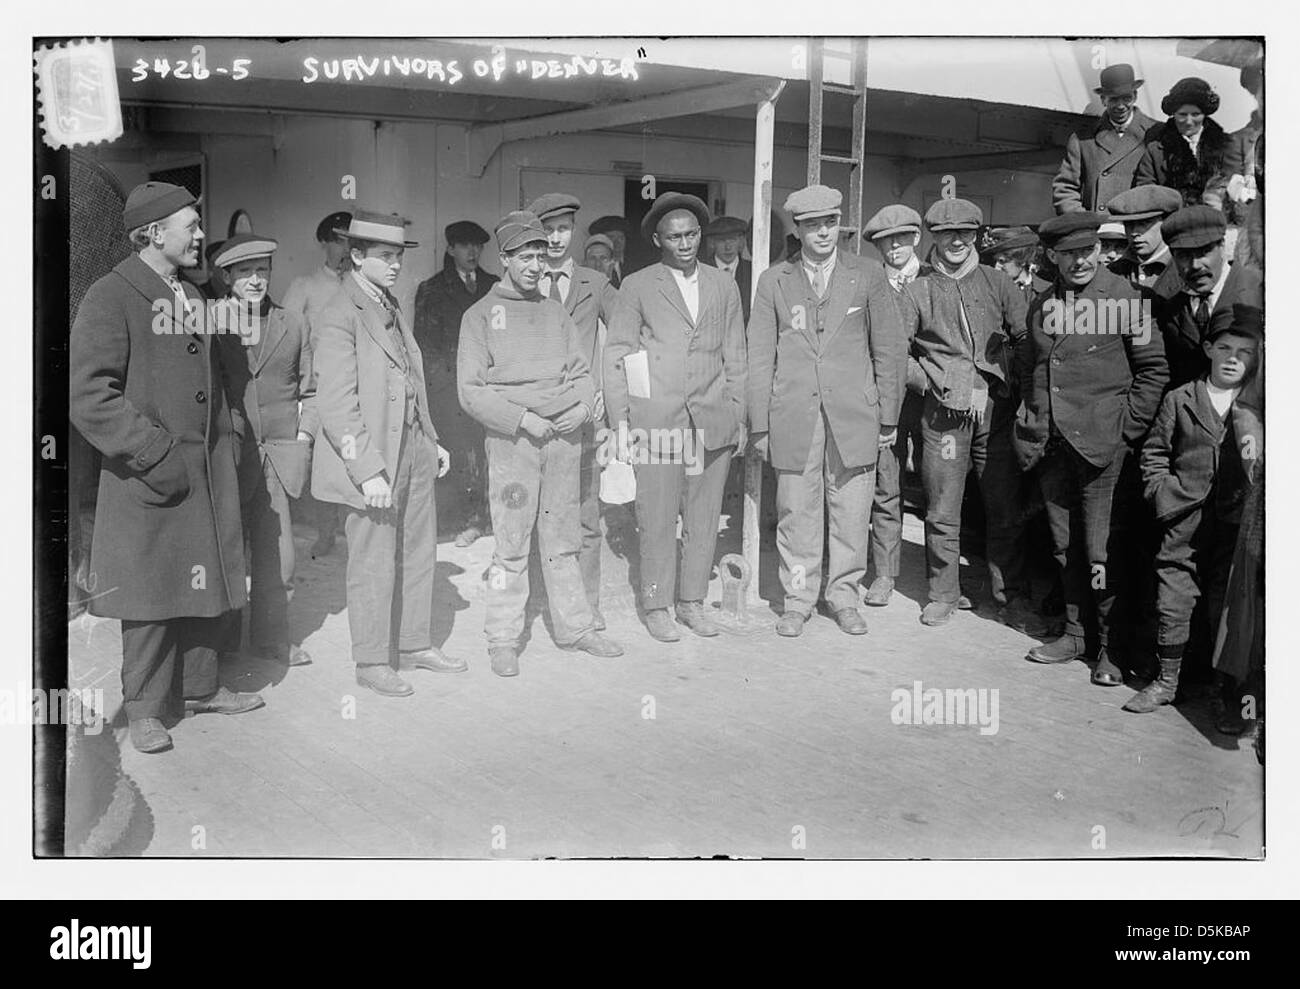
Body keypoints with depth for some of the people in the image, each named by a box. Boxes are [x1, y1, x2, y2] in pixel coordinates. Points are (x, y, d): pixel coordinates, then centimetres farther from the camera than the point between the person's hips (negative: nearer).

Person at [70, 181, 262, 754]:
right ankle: (145, 710, 13)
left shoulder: (192, 297, 16)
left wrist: (229, 427, 13)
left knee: (211, 587, 11)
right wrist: (156, 453, -19)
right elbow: (89, 397, -16)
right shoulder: (110, 298, -9)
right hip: (151, 476, -7)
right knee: (152, 593, 0)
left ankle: (199, 689, 27)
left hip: (210, 470, 7)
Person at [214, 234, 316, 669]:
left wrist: (304, 436, 4)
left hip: (280, 454, 2)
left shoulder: (293, 326, 12)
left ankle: (272, 635, 16)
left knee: (276, 553, 1)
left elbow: (309, 391, 16)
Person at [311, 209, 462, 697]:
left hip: (413, 453, 8)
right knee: (374, 565, 1)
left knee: (418, 553, 14)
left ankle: (415, 644, 28)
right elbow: (337, 405, -18)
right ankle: (372, 662, 14)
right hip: (370, 459, -8)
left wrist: (431, 441, 18)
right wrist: (368, 470, -22)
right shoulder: (338, 318, -13)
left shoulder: (390, 308, 14)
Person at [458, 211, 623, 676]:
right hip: (511, 440, -4)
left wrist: (582, 406, -4)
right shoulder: (481, 315, 1)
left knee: (563, 540, 10)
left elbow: (582, 371, 17)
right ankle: (503, 640, 6)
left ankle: (574, 627, 20)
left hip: (564, 437, 4)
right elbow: (471, 390, -4)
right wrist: (522, 418, -14)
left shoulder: (556, 312, 15)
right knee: (511, 546, -4)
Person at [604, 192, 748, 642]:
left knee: (704, 517, 5)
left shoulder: (724, 287, 14)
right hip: (657, 419, -3)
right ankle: (656, 607, 9)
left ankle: (692, 601, 17)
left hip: (713, 421, 3)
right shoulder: (637, 287, 5)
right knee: (657, 518, -1)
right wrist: (620, 420, -2)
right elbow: (616, 356, 4)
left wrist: (739, 417, 11)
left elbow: (735, 358, 16)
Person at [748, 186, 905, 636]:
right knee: (796, 511, 1)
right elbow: (760, 357, 8)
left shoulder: (868, 277, 7)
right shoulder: (774, 281, 8)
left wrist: (888, 416, 4)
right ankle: (798, 598, 15)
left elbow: (890, 349, 8)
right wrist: (760, 423, 3)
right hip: (793, 416, 0)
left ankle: (843, 595, 18)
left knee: (851, 511, 3)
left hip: (854, 414, 0)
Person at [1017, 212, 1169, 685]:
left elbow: (1155, 368, -4)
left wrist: (1129, 426, -7)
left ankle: (1111, 647, 8)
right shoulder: (1042, 304, 12)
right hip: (1052, 445, 5)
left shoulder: (1125, 298, -5)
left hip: (1102, 445, -5)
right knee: (1065, 545, 12)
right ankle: (1076, 633, 24)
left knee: (1104, 552, -4)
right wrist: (1033, 423, 13)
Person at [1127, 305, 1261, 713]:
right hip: (1184, 525, 0)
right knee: (1173, 602, 3)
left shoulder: (1261, 407, 4)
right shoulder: (1180, 400, 6)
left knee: (1225, 606, 6)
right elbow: (1154, 453, 10)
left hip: (1236, 526, 0)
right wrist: (1164, 495, 0)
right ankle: (1166, 680, 16)